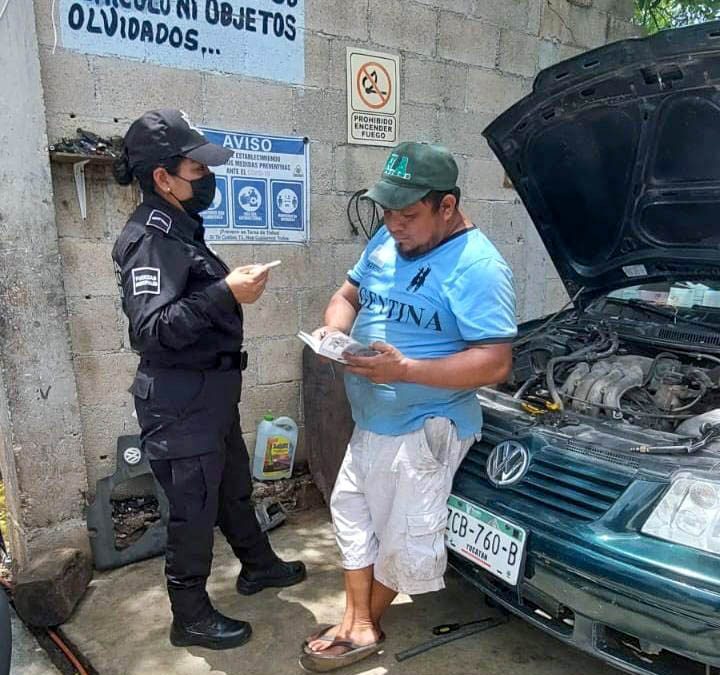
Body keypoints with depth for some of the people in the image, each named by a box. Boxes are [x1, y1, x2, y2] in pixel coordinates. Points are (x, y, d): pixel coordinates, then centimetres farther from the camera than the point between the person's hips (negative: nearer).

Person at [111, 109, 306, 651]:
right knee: (194, 511, 6)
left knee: (235, 488, 24)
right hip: (180, 402, -10)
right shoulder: (150, 239, -19)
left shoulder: (181, 230, 12)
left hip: (210, 393, 10)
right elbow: (151, 328, -30)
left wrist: (230, 286, 10)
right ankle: (191, 619, 26)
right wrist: (226, 294, -31)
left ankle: (258, 566, 46)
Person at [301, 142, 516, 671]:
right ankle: (359, 626, 34)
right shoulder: (387, 242, 5)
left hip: (423, 429, -8)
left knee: (405, 539, 8)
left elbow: (495, 364, -24)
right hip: (371, 422, 9)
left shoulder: (477, 266, -20)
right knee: (351, 509, 17)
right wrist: (333, 330, -8)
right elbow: (349, 295, 16)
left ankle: (366, 621, 34)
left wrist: (404, 370, -31)